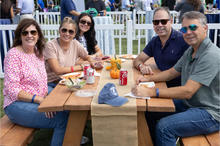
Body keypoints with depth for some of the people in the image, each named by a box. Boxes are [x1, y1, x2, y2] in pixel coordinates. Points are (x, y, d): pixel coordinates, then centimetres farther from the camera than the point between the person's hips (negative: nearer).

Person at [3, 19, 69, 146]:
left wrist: (46, 98, -3)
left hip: (40, 100, 7)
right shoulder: (14, 54, -12)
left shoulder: (38, 52, 10)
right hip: (17, 105, -7)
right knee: (62, 118, -22)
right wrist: (39, 99, -24)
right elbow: (12, 89, -17)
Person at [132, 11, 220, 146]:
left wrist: (151, 92, -30)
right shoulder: (191, 51, 8)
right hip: (189, 104, 9)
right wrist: (148, 79, 1)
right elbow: (172, 72, 17)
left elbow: (187, 91, -28)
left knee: (164, 127, -25)